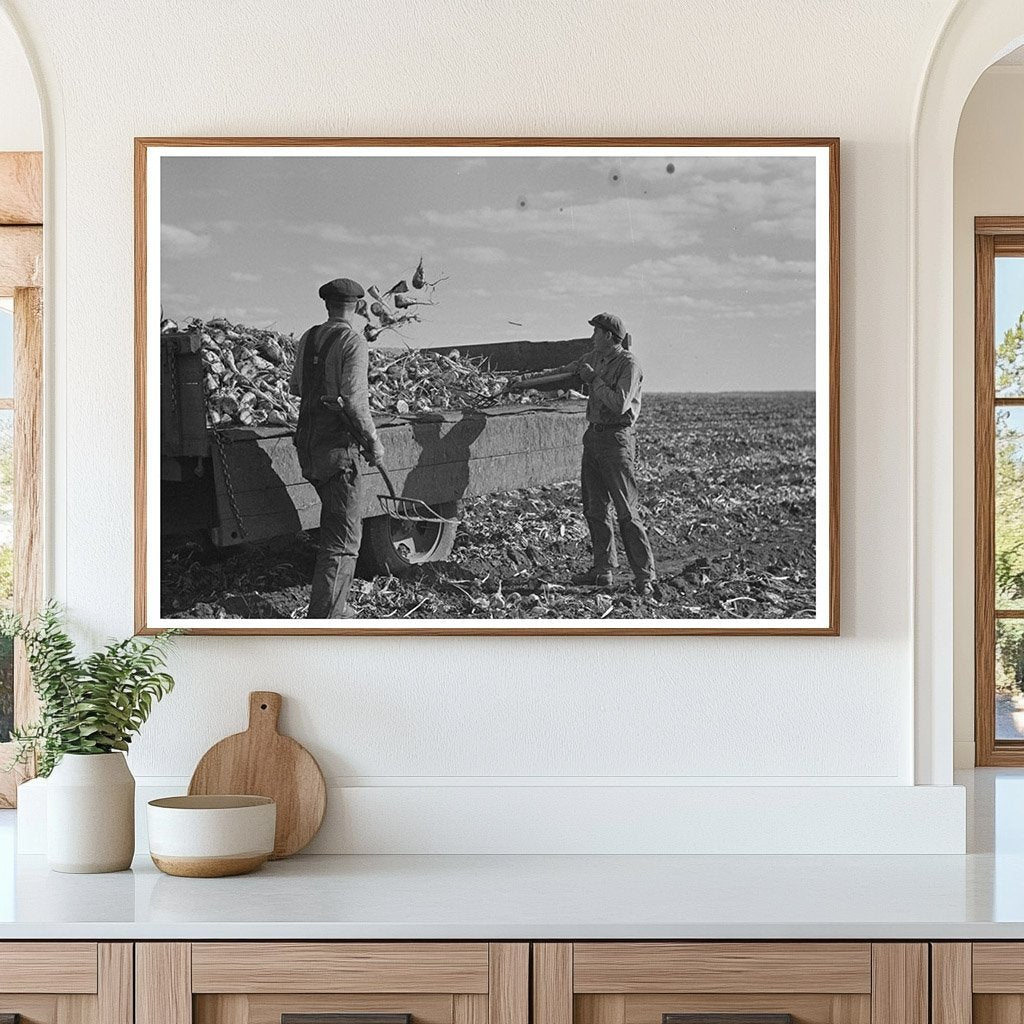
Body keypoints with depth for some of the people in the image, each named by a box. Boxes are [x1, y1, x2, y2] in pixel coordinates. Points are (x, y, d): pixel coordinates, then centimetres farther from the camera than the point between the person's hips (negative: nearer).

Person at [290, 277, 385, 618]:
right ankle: (323, 619, -14)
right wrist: (373, 442, -8)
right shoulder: (352, 341, -11)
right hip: (338, 444, -8)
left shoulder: (308, 338, 10)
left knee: (334, 522, 23)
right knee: (344, 538, -6)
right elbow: (354, 399, -19)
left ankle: (336, 607, 29)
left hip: (308, 439, 8)